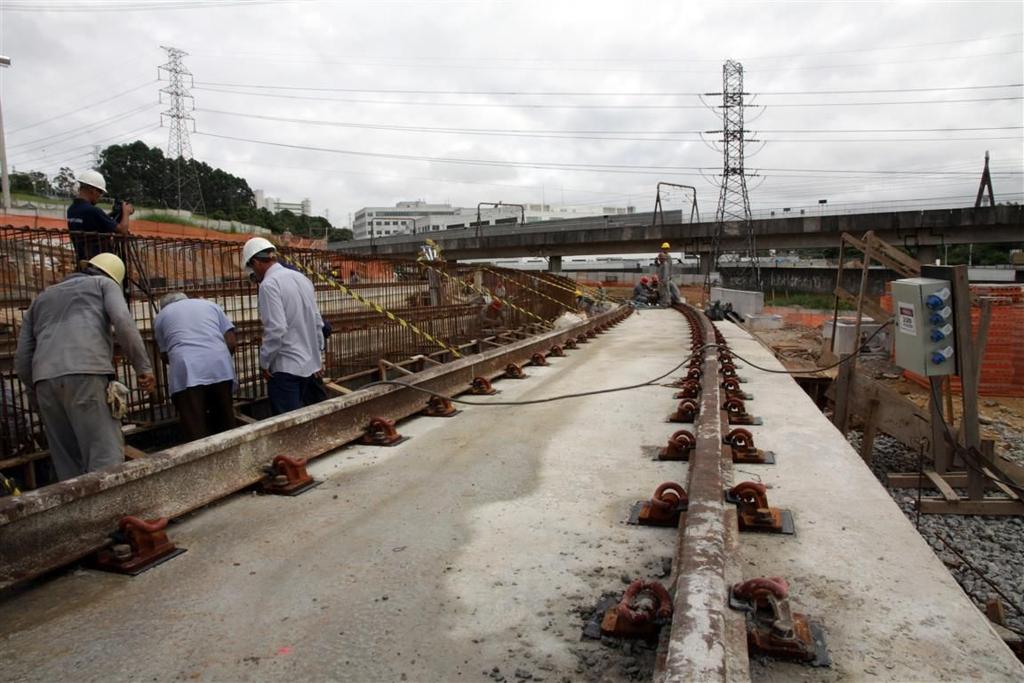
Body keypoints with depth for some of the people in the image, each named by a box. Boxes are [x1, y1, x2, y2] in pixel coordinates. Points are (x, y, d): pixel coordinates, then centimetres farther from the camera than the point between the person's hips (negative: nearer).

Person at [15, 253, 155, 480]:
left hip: (45, 380, 5)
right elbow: (123, 322, -3)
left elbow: (22, 361, 25)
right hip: (87, 374, -5)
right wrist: (144, 367, -4)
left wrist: (39, 394, 34)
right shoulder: (105, 284, 20)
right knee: (106, 457, -8)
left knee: (67, 464, 10)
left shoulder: (42, 298, 34)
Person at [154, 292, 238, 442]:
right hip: (220, 367, 2)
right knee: (225, 425, 14)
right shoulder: (210, 305, 27)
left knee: (196, 434, 0)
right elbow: (232, 341, 17)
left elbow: (165, 355, 24)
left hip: (186, 373, -2)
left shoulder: (161, 316, 24)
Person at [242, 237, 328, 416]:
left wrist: (264, 362, -8)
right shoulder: (302, 278, 10)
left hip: (286, 368, -7)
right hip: (310, 365, 7)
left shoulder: (269, 284, -13)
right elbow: (318, 322, 13)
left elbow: (276, 329, -20)